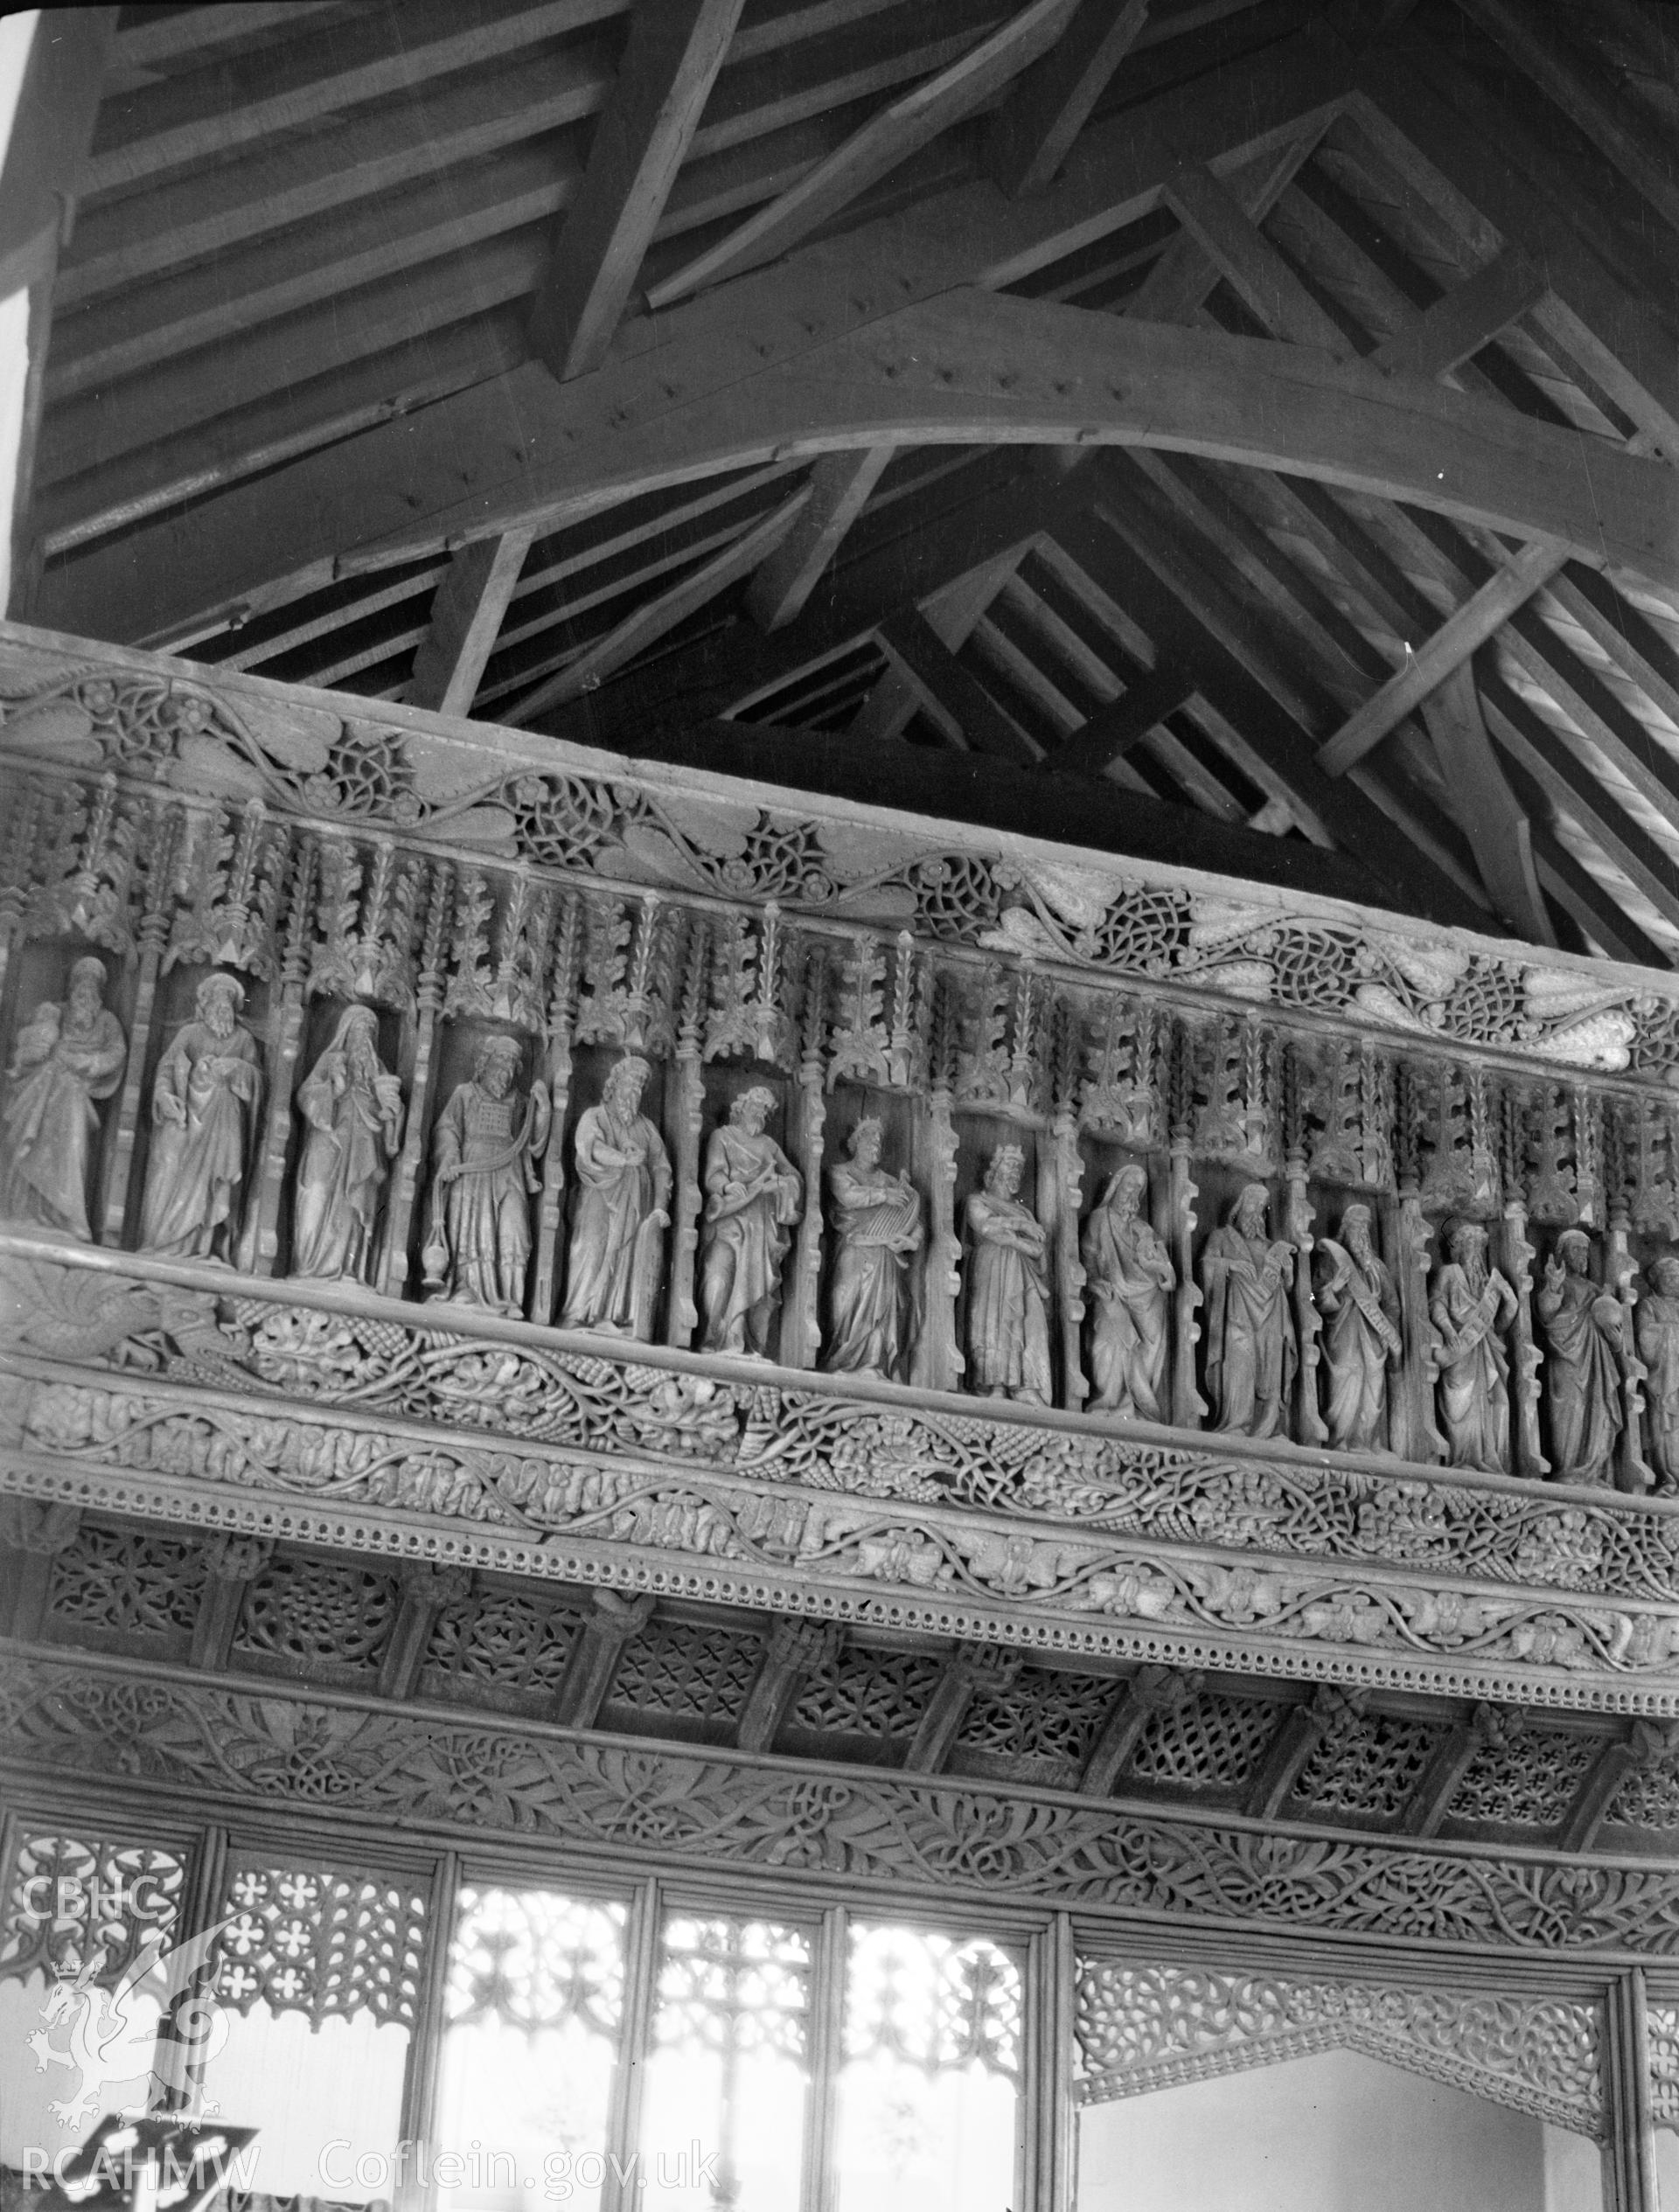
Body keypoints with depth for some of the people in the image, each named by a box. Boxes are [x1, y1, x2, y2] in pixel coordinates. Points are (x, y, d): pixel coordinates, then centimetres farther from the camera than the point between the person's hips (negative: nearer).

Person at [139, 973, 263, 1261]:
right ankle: (165, 1246, 1)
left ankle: (203, 1249, -2)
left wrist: (238, 1068, -14)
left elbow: (258, 1076, 7)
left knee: (214, 1183, -4)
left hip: (224, 1121, 0)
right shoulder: (189, 1032, 9)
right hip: (186, 1114, 0)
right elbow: (167, 1065, 2)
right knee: (173, 1177, -5)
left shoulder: (244, 1039, 11)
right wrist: (164, 1093, -17)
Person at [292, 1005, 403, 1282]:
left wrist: (388, 1097, -5)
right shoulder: (331, 1060, 10)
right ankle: (310, 1268, -11)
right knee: (319, 1204, -10)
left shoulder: (377, 1069, 19)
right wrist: (333, 1084, -15)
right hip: (328, 1144, -3)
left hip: (361, 1151, 3)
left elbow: (385, 1113, 15)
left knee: (354, 1209, -5)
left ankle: (346, 1271, -8)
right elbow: (305, 1095, -1)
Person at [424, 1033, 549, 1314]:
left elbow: (534, 1141, 13)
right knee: (472, 1226, -14)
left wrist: (542, 1107, 2)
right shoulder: (465, 1094, 16)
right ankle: (466, 1289, -19)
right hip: (472, 1170, -2)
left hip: (509, 1173, 2)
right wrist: (449, 1157, -13)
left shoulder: (518, 1103, 22)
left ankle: (509, 1298, -19)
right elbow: (446, 1128, 6)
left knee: (512, 1231, -14)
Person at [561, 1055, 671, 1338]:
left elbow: (661, 1168, 12)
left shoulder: (646, 1127, 22)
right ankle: (579, 1317, -17)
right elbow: (590, 1146, -10)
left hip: (638, 1205, 3)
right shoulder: (594, 1117, 12)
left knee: (636, 1258, -12)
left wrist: (661, 1206, -4)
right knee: (596, 1252, -15)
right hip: (602, 1200, -3)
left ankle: (626, 1322, -16)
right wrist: (623, 1159, -25)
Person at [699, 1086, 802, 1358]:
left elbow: (796, 1177, 18)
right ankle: (713, 1343, -20)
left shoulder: (768, 1144, 24)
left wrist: (780, 1183, -5)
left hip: (764, 1221, 4)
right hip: (730, 1220, -4)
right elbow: (713, 1176, -3)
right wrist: (731, 1187, -24)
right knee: (719, 1275, -21)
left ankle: (757, 1349, -4)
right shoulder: (722, 1136, 11)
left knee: (762, 1283, -5)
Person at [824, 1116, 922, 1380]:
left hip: (885, 1257, 4)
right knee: (854, 1304, -12)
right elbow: (848, 1196, -12)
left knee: (883, 1306, -5)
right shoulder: (840, 1171, 11)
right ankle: (846, 1366, -12)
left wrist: (912, 1240, -6)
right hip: (854, 1252, -4)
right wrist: (883, 1195, -14)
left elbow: (913, 1217, 13)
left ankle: (875, 1366, -7)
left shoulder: (888, 1180, 21)